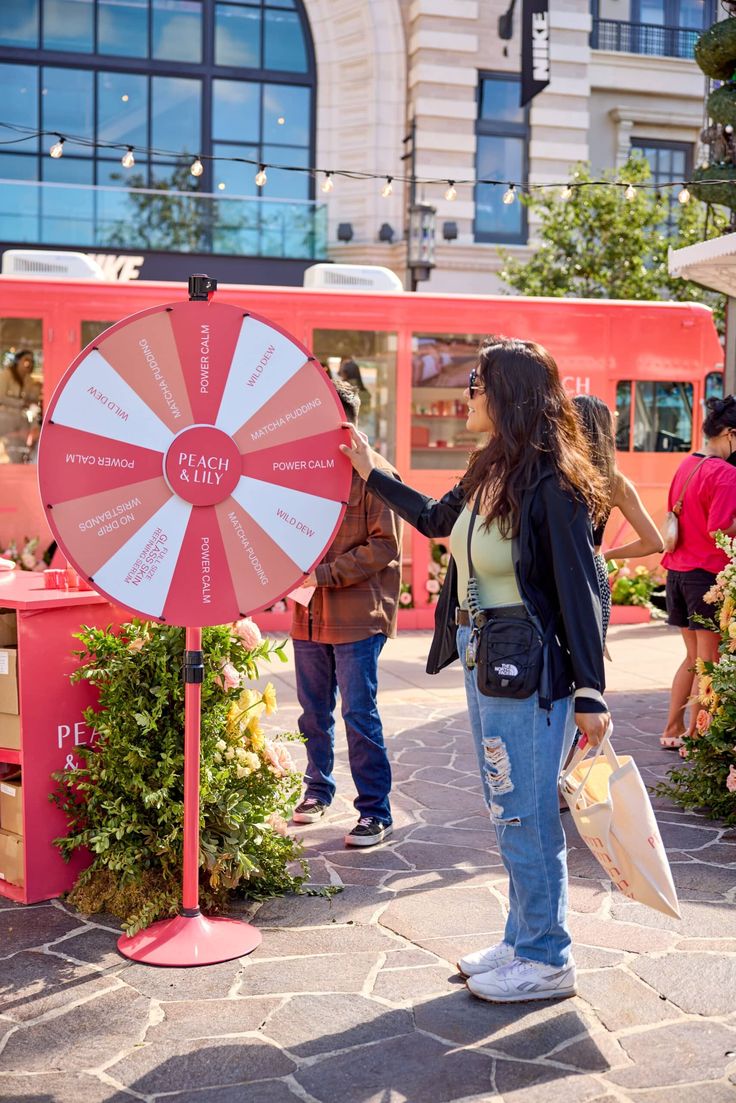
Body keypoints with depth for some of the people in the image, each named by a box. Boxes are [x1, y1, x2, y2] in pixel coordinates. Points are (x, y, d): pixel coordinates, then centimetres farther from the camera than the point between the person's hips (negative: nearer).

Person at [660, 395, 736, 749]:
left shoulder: (686, 465, 11)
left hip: (677, 570, 8)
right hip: (707, 573, -8)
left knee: (693, 655, 18)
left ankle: (672, 729, 21)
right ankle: (693, 735, 8)